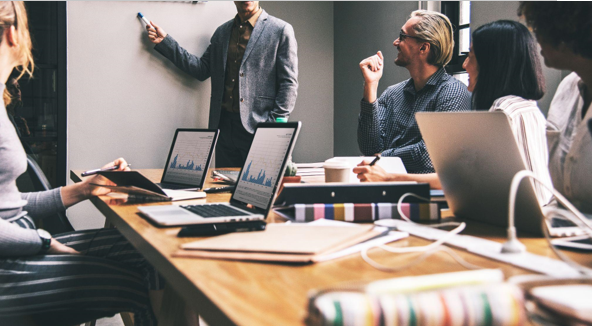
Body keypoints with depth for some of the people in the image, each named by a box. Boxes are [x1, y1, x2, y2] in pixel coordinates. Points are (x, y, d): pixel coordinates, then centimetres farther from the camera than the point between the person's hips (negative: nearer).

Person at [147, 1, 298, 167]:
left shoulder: (281, 30, 0)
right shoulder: (221, 32, 17)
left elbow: (289, 84, -4)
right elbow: (201, 69, 12)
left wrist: (275, 127, -13)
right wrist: (164, 41, 9)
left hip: (257, 127, -4)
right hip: (224, 126, 5)